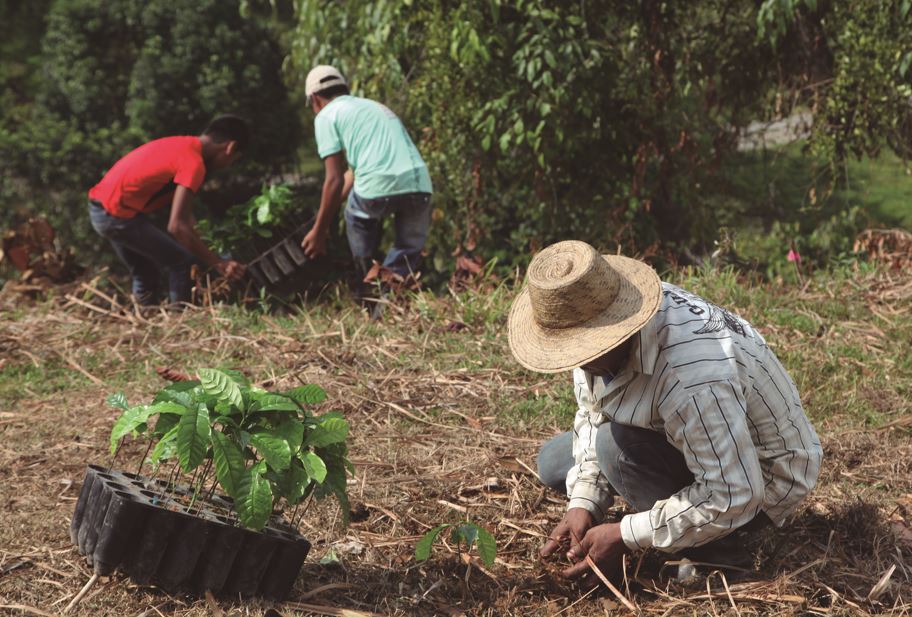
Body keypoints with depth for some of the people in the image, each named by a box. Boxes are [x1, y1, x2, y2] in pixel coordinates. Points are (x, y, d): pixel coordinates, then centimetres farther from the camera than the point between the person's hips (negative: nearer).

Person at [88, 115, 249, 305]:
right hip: (118, 215, -10)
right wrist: (218, 263, -19)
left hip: (100, 211, 10)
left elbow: (184, 214, 18)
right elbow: (176, 227, -24)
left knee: (146, 275, 21)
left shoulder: (182, 145, 12)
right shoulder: (194, 162, -17)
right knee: (182, 262, -2)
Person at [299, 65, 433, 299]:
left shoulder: (326, 115, 13)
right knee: (409, 248, 24)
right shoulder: (375, 106, 34)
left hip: (379, 187, -4)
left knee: (359, 220, 28)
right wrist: (325, 214, 48)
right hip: (420, 184, 4)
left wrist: (319, 231, 13)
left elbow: (335, 180, 4)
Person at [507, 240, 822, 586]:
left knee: (616, 445, -30)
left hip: (763, 477, -8)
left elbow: (733, 498, -35)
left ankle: (715, 557, -11)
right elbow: (592, 415, -2)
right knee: (554, 463, 9)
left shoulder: (691, 379, -41)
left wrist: (624, 537, -28)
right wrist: (583, 505, -13)